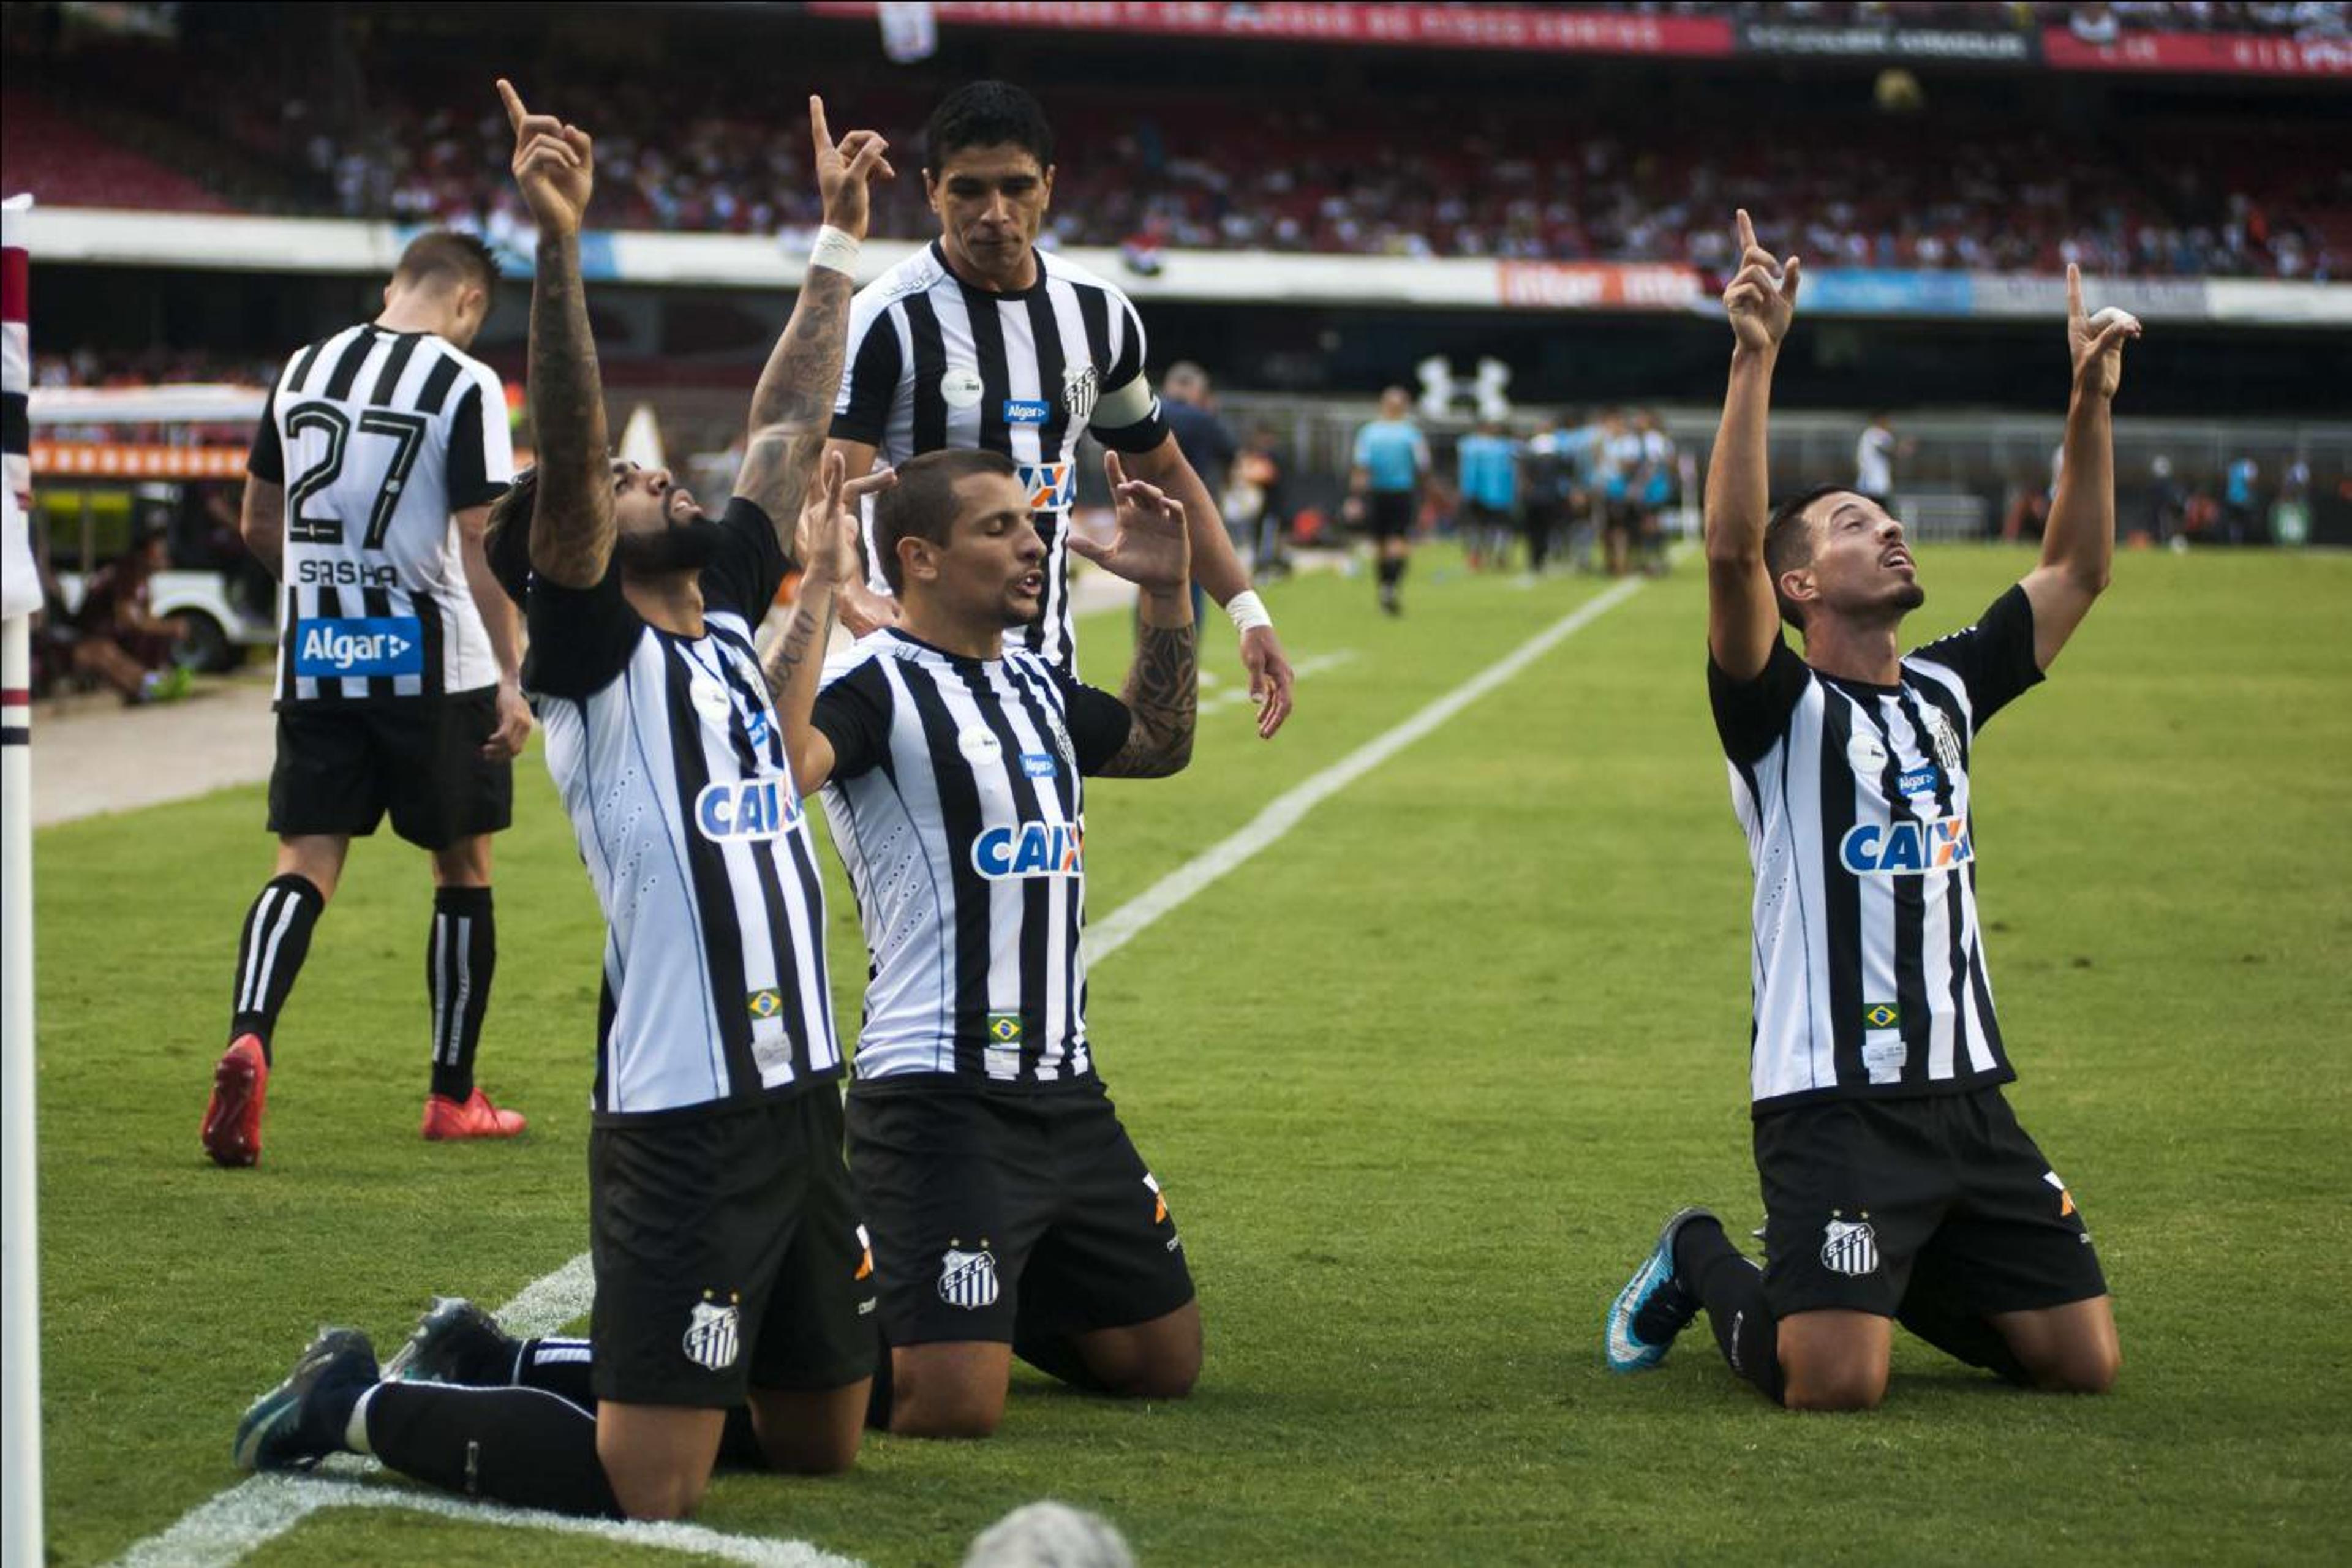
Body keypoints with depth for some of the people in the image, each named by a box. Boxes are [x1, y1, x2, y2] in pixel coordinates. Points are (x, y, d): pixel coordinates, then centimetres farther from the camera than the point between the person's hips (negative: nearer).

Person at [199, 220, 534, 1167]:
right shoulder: (465, 386, -9)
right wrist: (510, 682, -10)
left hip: (314, 663, 4)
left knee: (304, 865, 3)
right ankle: (454, 1098, 17)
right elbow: (479, 545, -13)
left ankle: (248, 1036, -24)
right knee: (462, 867, 11)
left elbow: (259, 527, 15)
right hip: (432, 663, -4)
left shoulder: (302, 370, 8)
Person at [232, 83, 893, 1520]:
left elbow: (791, 427, 21)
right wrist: (560, 247, -33)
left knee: (822, 1442, 18)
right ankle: (365, 1403, 12)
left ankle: (493, 1360, 31)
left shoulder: (729, 623, 13)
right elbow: (566, 459, -22)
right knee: (644, 1492, -10)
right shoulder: (593, 657, -8)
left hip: (804, 1097, 8)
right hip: (681, 1120, -8)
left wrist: (840, 235, 22)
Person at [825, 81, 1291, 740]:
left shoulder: (1100, 314, 7)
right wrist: (855, 596, -42)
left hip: (1050, 661, 6)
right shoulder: (886, 320, -11)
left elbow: (1163, 473, 20)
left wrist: (1247, 610, 12)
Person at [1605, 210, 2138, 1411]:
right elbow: (1731, 551, -23)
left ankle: (1898, 1276, 28)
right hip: (1831, 1099, -7)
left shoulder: (1947, 691, 14)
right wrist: (1754, 364, -29)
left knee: (2084, 1360, 2)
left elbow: (2077, 570, 18)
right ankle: (1703, 1268, 15)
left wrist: (2091, 401, 8)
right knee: (1834, 1384, -18)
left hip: (1965, 1090, 7)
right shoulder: (1784, 709, -6)